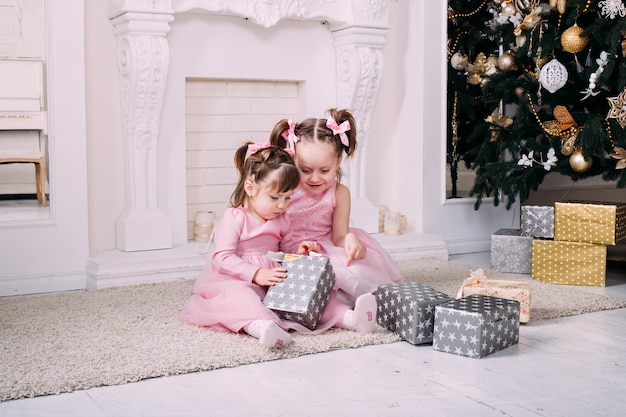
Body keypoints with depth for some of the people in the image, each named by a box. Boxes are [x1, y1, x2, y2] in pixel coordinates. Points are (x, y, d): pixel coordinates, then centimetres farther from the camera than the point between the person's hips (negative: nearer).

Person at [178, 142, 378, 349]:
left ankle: (347, 316, -27)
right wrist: (256, 274, -27)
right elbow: (223, 258, -17)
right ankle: (261, 325, -65)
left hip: (274, 280, 6)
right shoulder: (235, 218, -10)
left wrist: (299, 251, -3)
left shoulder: (281, 220, 12)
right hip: (235, 280, -6)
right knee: (236, 294, -39)